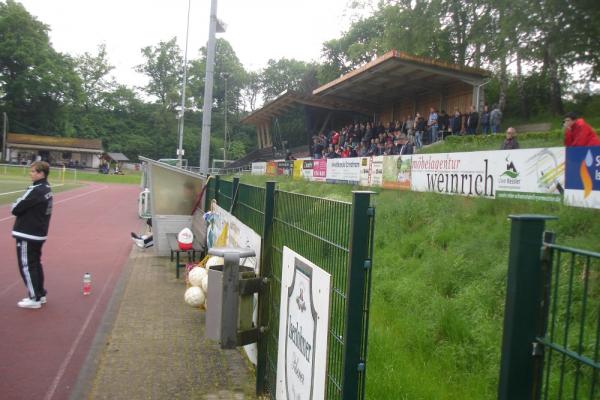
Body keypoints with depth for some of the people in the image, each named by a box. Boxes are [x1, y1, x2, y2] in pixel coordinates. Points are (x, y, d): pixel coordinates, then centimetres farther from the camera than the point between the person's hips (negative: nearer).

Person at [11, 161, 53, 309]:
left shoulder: (35, 190, -21)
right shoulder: (47, 189, 8)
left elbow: (16, 209, -18)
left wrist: (15, 206, 3)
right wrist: (20, 205, 0)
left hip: (27, 234, -9)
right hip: (39, 233, 9)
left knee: (26, 266, 0)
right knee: (35, 264, 17)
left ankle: (34, 299, 5)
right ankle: (40, 294, 25)